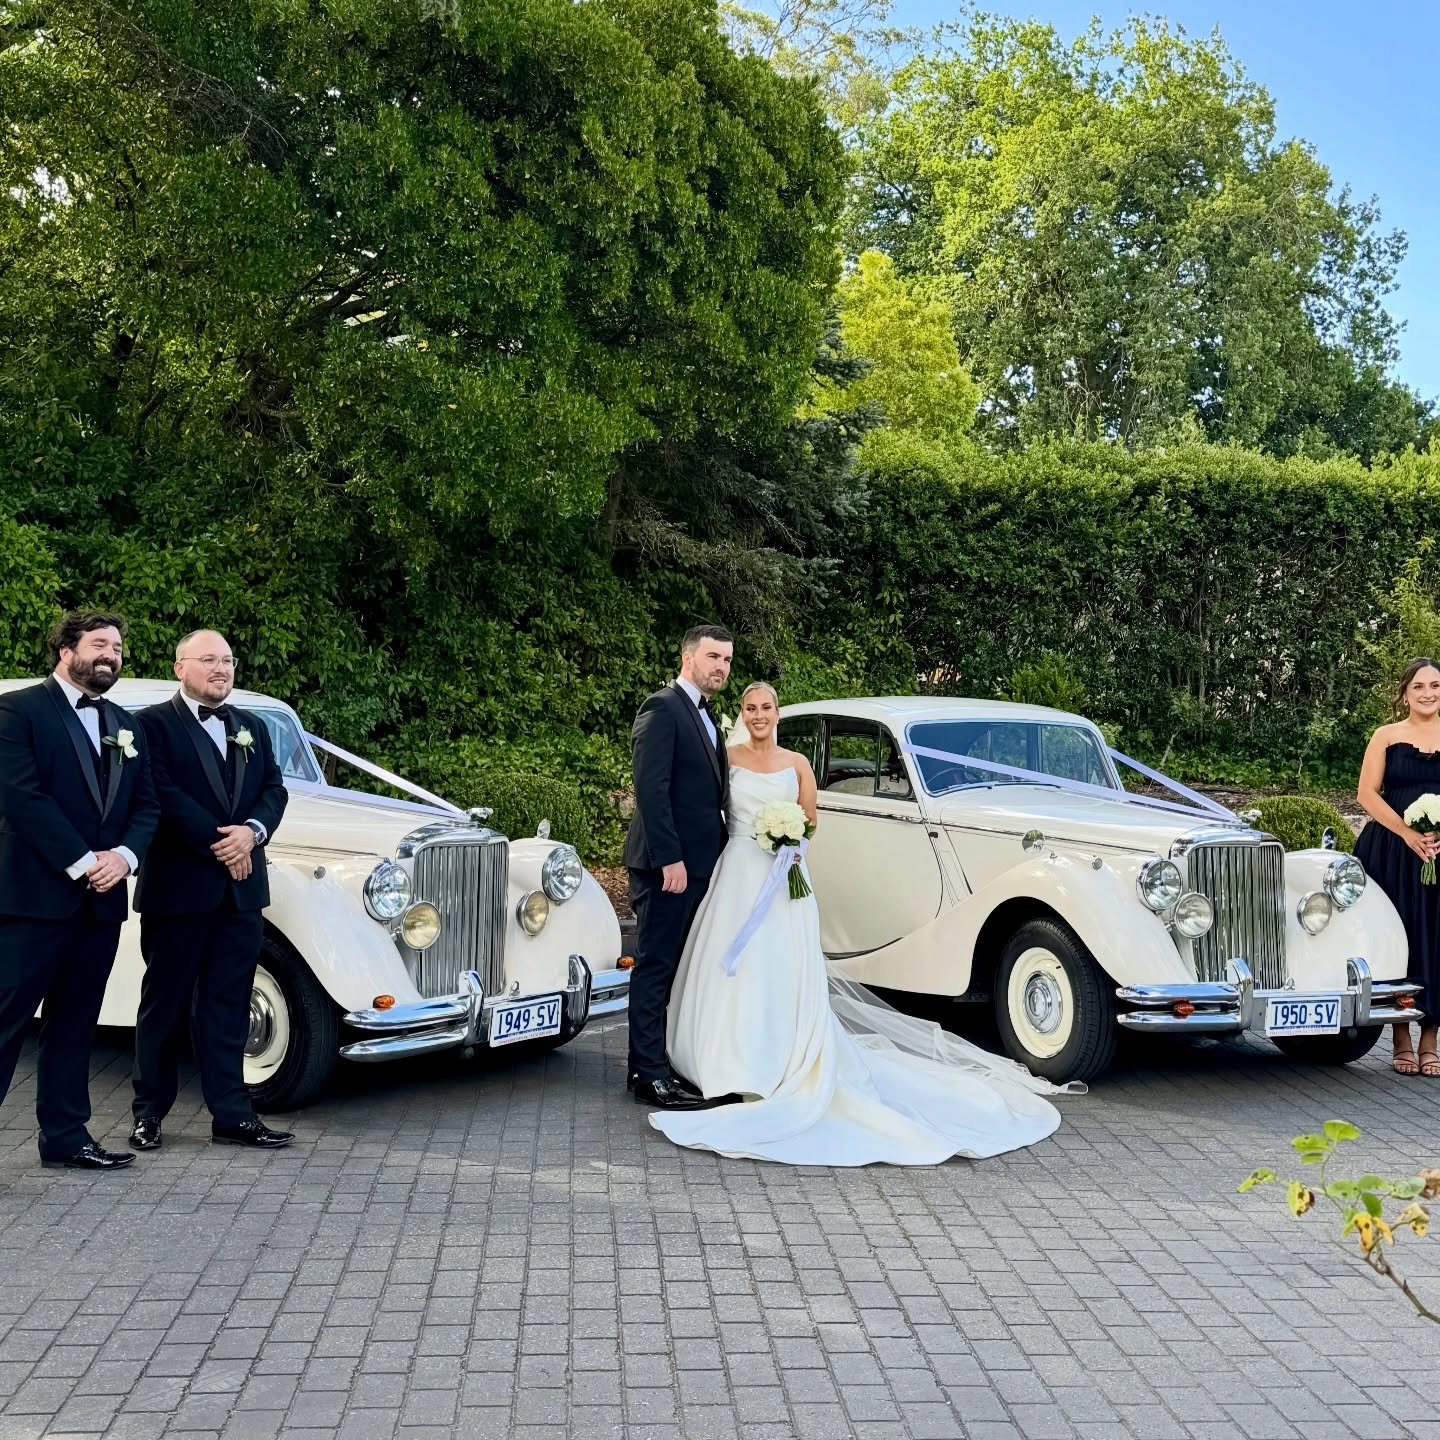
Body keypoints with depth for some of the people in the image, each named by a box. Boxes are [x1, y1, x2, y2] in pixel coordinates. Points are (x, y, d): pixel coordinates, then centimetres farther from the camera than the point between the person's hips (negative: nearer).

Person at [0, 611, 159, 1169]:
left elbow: (145, 804, 13)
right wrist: (82, 863, -16)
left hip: (100, 900, 6)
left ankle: (65, 1135, 19)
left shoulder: (125, 725, 16)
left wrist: (124, 856, -7)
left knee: (74, 1023, 12)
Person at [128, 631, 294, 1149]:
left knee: (228, 1003, 8)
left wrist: (252, 831, -11)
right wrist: (218, 842, -16)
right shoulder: (154, 724, -4)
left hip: (241, 887, 5)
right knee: (165, 1002, 5)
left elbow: (274, 789, 8)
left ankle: (232, 1115, 12)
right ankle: (149, 1112, 16)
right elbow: (163, 794, -15)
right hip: (177, 886, -5)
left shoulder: (252, 727, 16)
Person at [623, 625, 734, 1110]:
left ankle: (661, 1062, 20)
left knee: (677, 967, 13)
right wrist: (669, 859, -23)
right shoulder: (663, 708, -11)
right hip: (668, 863, -9)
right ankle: (650, 1075, -1)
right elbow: (651, 788, -19)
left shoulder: (706, 716, 18)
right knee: (656, 966, -4)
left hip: (698, 863, 9)